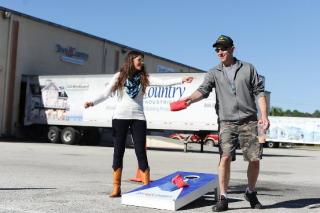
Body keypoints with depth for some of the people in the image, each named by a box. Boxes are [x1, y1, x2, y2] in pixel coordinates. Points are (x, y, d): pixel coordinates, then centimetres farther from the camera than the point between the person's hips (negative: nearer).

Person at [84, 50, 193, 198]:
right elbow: (106, 94, -1)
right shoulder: (119, 76, 5)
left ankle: (147, 186, 2)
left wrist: (181, 80, -16)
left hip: (138, 118, 1)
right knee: (118, 151, 2)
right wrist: (92, 102, -17)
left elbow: (163, 82, -4)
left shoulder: (144, 78, 8)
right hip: (120, 117, -1)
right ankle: (116, 188, 8)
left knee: (140, 152, -1)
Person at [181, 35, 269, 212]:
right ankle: (223, 198, -4)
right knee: (225, 157, -14)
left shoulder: (248, 68, 10)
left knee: (254, 158, 0)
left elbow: (259, 92, 8)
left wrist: (264, 116, -2)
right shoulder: (214, 73, 10)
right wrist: (190, 98, -29)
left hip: (249, 121, 1)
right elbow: (203, 89, -7)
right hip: (227, 122, 0)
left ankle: (251, 192, 25)